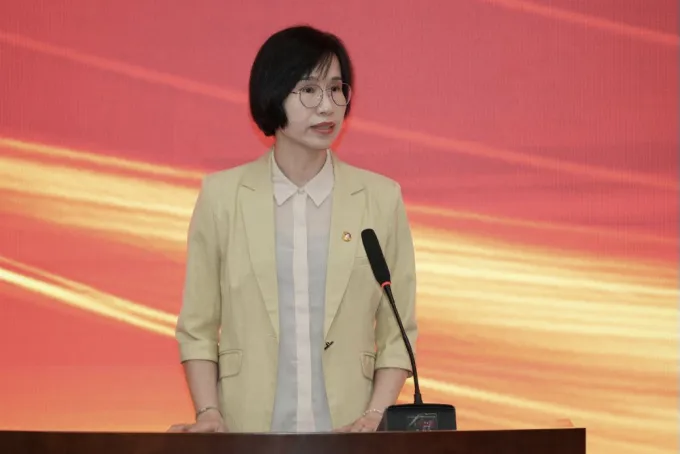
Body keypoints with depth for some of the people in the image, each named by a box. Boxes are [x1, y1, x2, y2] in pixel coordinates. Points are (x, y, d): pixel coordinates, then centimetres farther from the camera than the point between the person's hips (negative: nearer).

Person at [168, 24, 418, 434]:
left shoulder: (382, 198, 1)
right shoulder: (222, 195, 0)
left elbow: (397, 333, 4)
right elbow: (198, 328, 4)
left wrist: (375, 416, -8)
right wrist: (209, 413, -8)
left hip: (345, 434, 0)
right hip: (246, 433, 0)